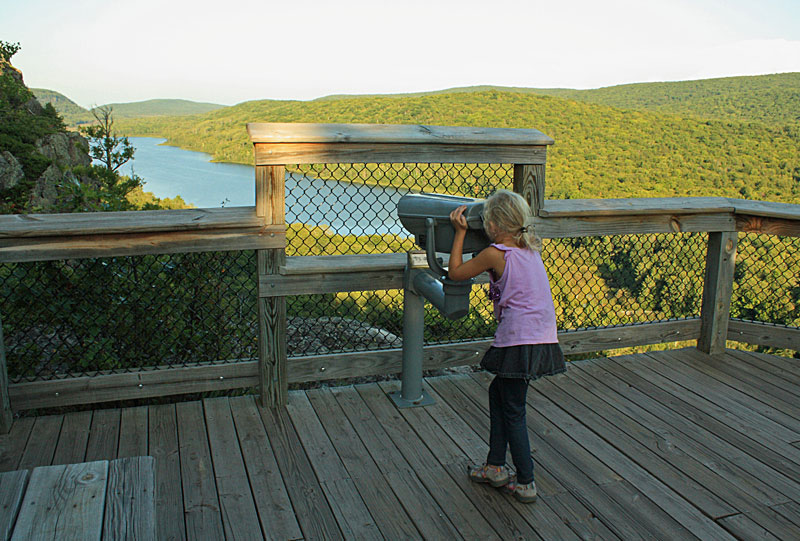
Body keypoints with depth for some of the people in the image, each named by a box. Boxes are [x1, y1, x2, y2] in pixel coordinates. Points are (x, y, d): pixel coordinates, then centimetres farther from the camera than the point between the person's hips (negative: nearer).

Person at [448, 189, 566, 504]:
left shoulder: (496, 254, -11)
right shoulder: (531, 248, 10)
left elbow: (455, 272, -1)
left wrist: (460, 232, 5)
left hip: (518, 340, -8)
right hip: (544, 337, 8)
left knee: (513, 411, 6)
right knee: (498, 393, 21)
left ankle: (526, 483, 14)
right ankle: (495, 467, 28)